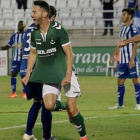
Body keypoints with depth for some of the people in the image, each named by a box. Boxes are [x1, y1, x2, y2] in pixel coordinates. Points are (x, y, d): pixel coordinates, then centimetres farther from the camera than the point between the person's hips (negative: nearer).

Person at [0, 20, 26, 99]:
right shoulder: (14, 36, 10)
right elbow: (8, 46, 11)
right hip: (16, 59, 4)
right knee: (13, 74, -2)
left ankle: (24, 93, 6)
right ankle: (14, 93, 6)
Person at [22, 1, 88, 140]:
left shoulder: (58, 30, -16)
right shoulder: (34, 33, 1)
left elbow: (69, 54, -13)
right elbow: (33, 54, 16)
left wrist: (68, 76, -21)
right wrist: (28, 74, 7)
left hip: (65, 73, -4)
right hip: (49, 75, 4)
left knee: (72, 110, -7)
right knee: (49, 105, -16)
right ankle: (65, 106, 17)